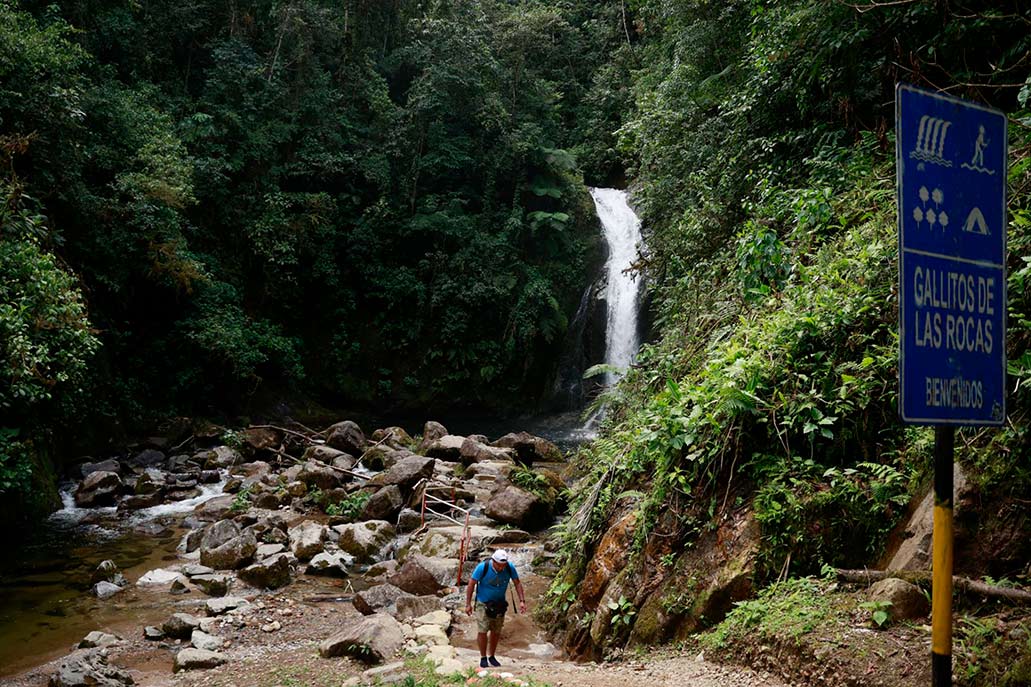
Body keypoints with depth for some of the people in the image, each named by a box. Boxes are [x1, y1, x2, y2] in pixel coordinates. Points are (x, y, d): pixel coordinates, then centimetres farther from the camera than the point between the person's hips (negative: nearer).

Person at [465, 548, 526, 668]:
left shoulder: (510, 568, -18)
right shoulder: (482, 567, -25)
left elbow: (517, 583, -4)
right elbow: (471, 584, -15)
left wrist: (522, 601, -11)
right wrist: (468, 604, -13)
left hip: (499, 603, 3)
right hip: (483, 603, -3)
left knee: (496, 632, 9)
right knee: (482, 631, -9)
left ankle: (492, 656, 27)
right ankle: (483, 657, 7)